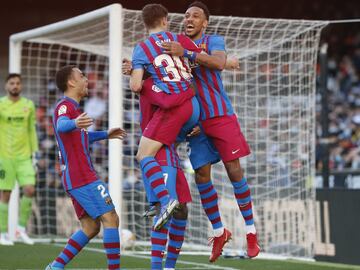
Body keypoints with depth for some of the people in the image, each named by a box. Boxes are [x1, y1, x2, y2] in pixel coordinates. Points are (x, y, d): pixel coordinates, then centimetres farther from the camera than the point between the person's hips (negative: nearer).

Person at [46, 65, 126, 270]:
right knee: (111, 219, -12)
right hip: (83, 177, -10)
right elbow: (61, 125, -34)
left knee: (91, 227, 8)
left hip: (75, 178, 10)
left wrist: (105, 135, 45)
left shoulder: (71, 107, 22)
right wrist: (74, 123, -56)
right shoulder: (65, 106, -10)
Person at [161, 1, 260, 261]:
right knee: (201, 175, 0)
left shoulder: (214, 41, -1)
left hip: (220, 115, -4)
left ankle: (251, 231, 4)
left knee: (233, 169, -5)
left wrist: (185, 52, -31)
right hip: (195, 119, 4)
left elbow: (219, 63, -23)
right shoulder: (177, 45, 13)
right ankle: (219, 232, 14)